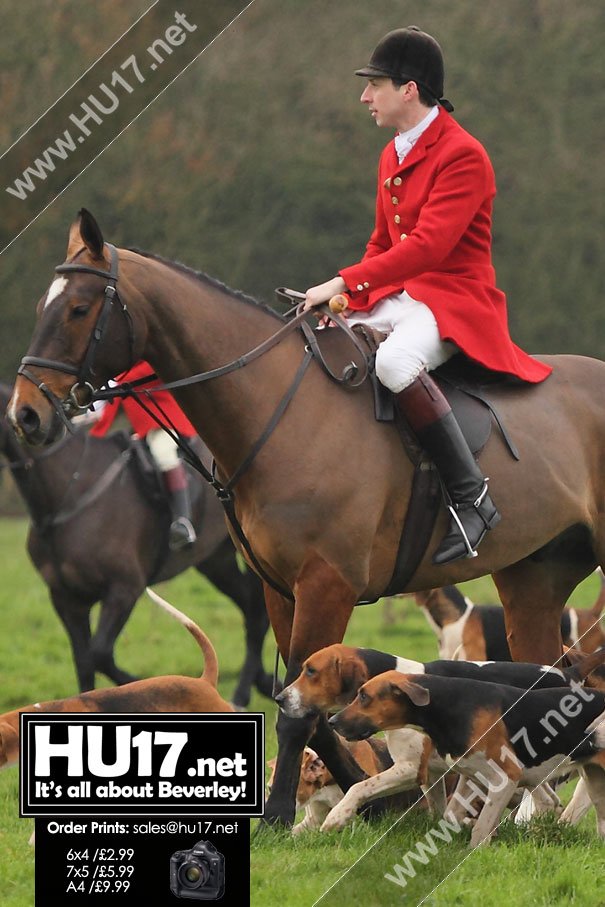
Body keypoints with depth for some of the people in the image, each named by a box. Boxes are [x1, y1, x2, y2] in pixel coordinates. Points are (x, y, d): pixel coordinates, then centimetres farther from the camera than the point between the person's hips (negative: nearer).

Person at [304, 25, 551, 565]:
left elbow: (428, 246, -26)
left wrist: (345, 283, -29)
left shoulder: (463, 156, -15)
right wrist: (347, 298, 5)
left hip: (455, 298, -10)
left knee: (394, 360, -39)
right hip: (395, 296, 10)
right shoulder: (393, 157, 15)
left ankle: (471, 496, -34)